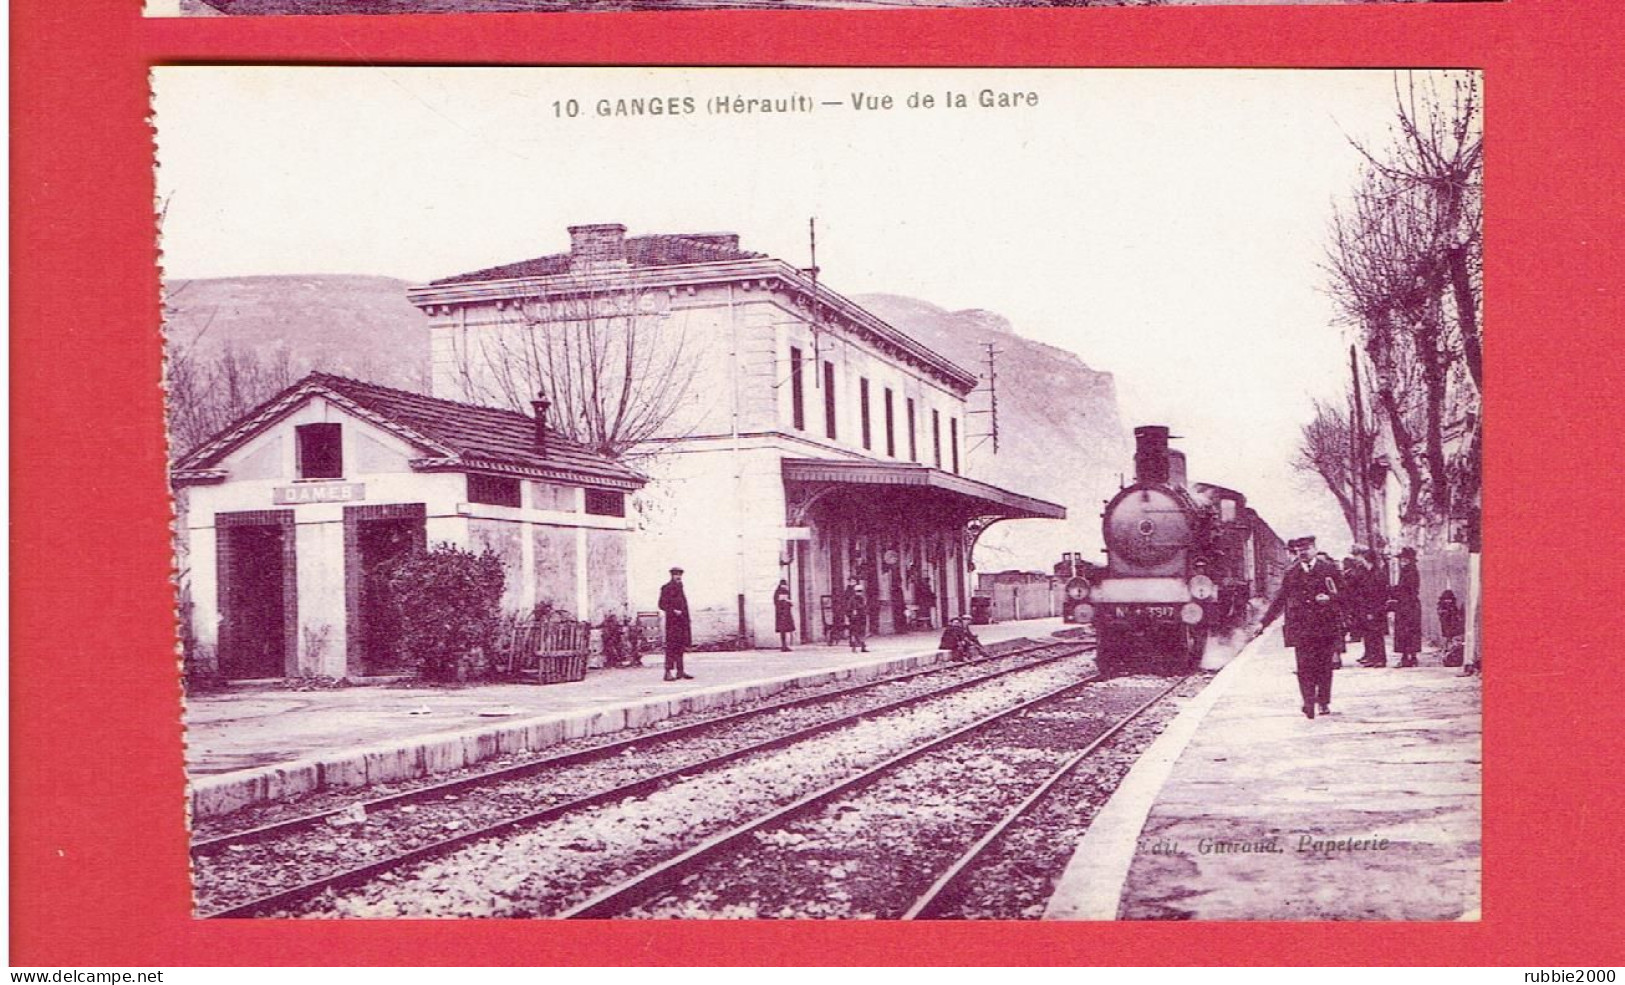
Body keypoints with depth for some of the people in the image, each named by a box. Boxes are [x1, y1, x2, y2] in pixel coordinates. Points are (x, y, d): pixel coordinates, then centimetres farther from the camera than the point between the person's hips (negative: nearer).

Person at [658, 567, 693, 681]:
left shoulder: (680, 588, 19)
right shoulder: (666, 588, -5)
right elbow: (662, 605, -10)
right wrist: (673, 611, -23)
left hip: (682, 621, 8)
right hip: (672, 621, -8)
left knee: (680, 646, 10)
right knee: (672, 646, -10)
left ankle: (680, 671, 15)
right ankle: (669, 672, -10)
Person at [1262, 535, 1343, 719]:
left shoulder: (1329, 569, 5)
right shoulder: (1290, 573, 9)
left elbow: (1342, 592, 7)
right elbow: (1280, 600, 13)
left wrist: (1329, 597, -15)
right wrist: (1264, 622, 9)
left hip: (1326, 626, -1)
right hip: (1300, 627, 1)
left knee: (1324, 666, 3)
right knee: (1305, 666, -7)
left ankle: (1324, 702, 16)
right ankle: (1308, 703, -6)